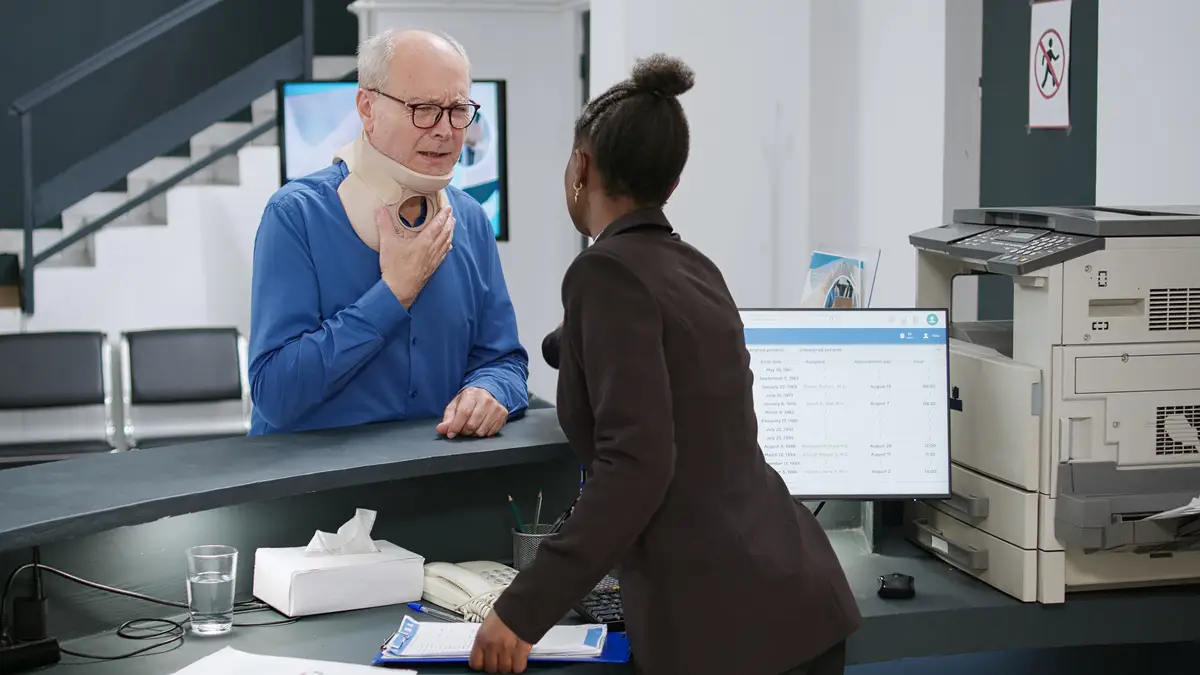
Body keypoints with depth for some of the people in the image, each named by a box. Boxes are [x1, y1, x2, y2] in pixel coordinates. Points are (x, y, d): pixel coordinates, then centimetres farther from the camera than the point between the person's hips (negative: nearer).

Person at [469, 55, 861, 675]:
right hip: (797, 592, 8)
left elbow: (635, 464, -22)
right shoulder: (696, 269, 14)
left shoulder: (607, 272, -11)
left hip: (722, 622, -8)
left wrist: (523, 612, -19)